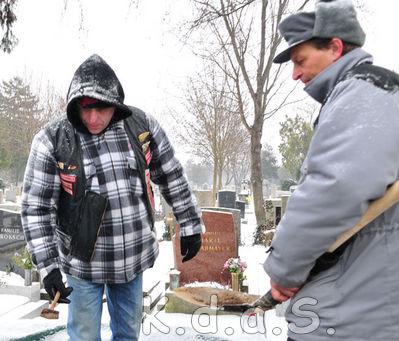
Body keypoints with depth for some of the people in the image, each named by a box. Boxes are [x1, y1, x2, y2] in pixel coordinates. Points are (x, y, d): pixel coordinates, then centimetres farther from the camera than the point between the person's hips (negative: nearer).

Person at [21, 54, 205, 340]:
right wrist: (48, 266, -15)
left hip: (134, 258, 3)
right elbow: (36, 207, -11)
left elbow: (173, 179, 2)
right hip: (83, 262, -2)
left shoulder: (142, 126, -8)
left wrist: (191, 227, 6)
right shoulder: (53, 140, -15)